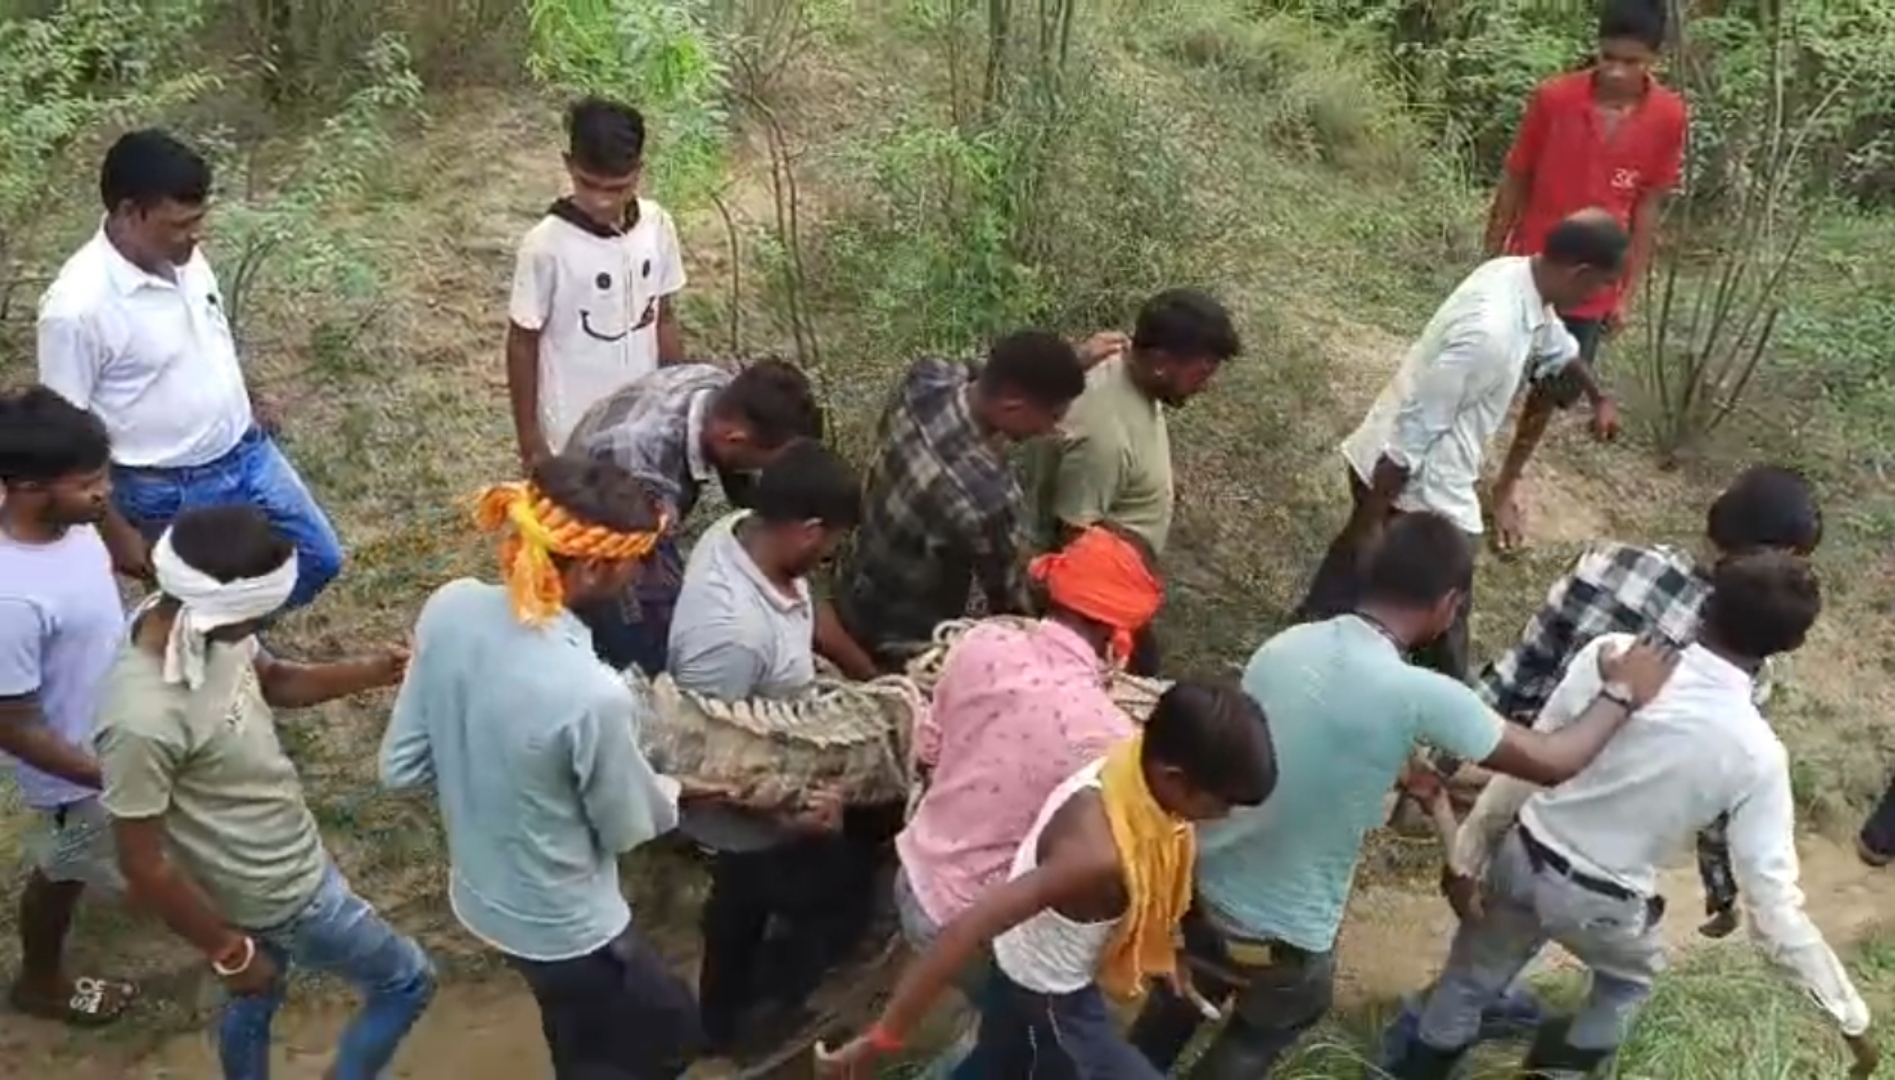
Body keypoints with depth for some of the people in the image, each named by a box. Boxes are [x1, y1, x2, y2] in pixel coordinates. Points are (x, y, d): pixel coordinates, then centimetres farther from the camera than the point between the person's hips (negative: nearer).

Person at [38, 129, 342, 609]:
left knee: (319, 559, 19)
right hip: (169, 492, -7)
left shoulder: (181, 255, -8)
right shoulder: (77, 307, -29)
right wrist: (115, 532, -15)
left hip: (247, 452, 7)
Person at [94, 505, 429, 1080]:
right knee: (406, 981, 13)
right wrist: (228, 951, -14)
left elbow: (271, 680, 5)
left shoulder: (194, 619, -15)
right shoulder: (143, 722, -39)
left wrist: (373, 671, -12)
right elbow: (144, 866, -26)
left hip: (278, 857, 8)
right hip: (278, 895, -8)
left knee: (254, 1004, 30)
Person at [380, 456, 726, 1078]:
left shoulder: (449, 608, -17)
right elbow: (629, 827, -16)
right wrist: (685, 788, 4)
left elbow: (402, 767, -5)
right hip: (562, 924, -7)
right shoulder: (591, 695, -36)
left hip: (478, 895, 7)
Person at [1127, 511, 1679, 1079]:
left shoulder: (1286, 644, -7)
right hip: (1281, 937, -5)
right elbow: (1553, 762, -12)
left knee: (1171, 1016, 34)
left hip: (1197, 888, 5)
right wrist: (1624, 693, 5)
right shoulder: (1420, 695, -25)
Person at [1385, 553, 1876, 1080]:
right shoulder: (1756, 754, -22)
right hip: (1601, 904, -2)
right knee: (1631, 980, 35)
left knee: (1470, 981, 28)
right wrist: (1850, 1013, -6)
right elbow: (1773, 899, -17)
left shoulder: (1612, 655, -19)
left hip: (1522, 857, 2)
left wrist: (1468, 853, 2)